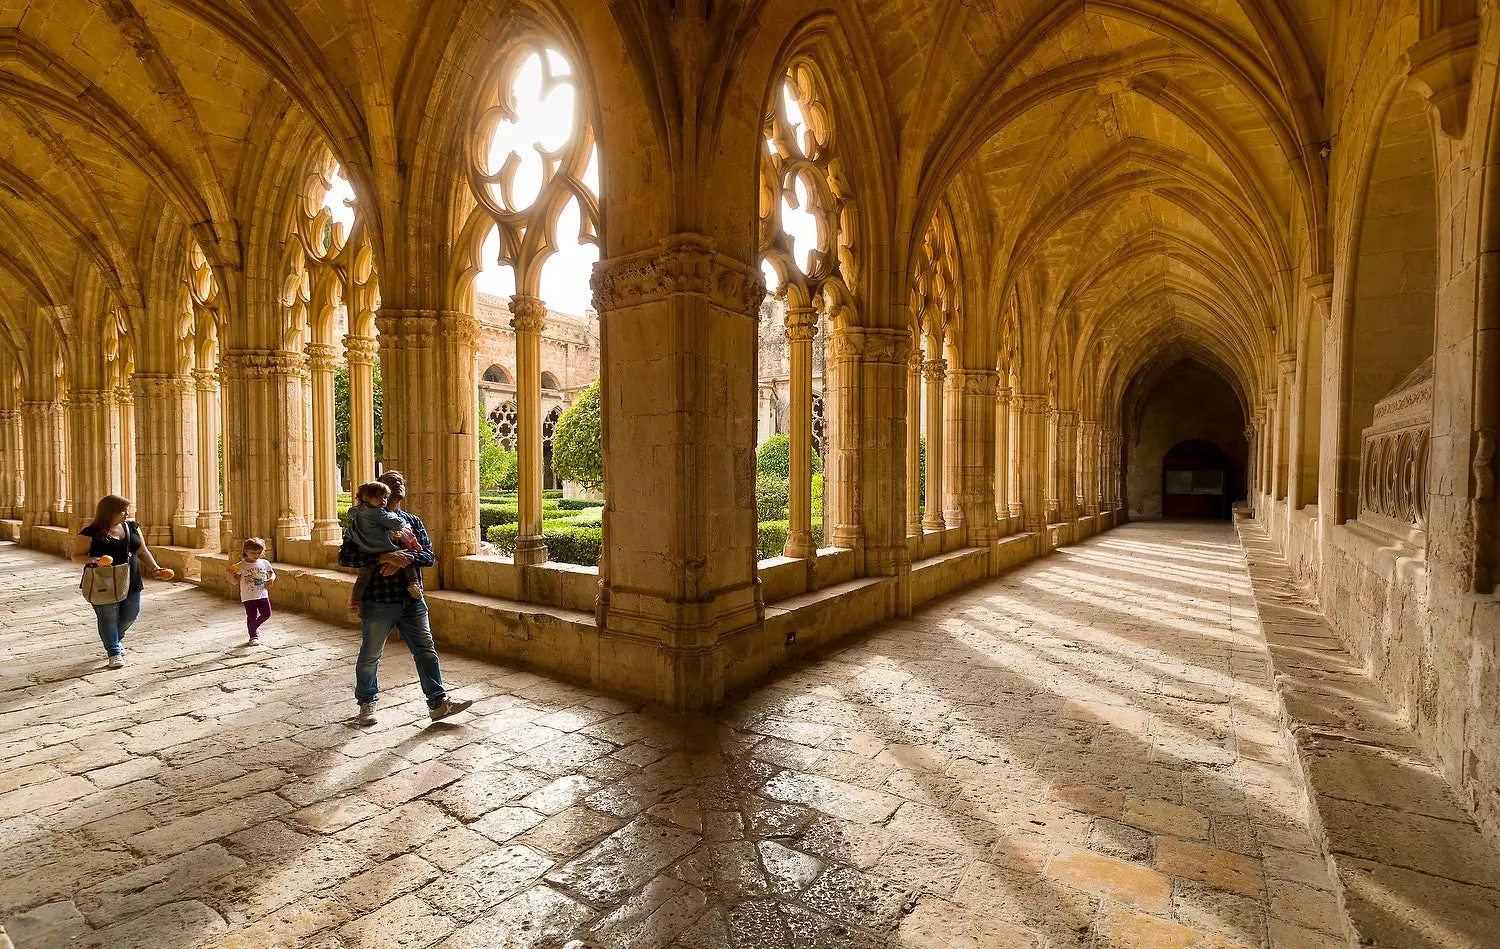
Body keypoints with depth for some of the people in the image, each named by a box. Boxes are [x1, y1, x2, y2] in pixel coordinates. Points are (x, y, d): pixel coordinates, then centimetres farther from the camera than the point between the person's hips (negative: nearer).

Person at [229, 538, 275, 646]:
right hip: (248, 596, -2)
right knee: (251, 617, 1)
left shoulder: (265, 563, 2)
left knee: (266, 614, 3)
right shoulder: (241, 566, -4)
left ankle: (255, 627, 32)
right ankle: (254, 636, 16)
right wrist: (232, 575, -20)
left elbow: (272, 573, 14)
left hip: (263, 595, 2)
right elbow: (237, 579, 1)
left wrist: (271, 579, -8)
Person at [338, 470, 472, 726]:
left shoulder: (413, 522, 10)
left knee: (426, 651, 3)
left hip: (411, 600, 3)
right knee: (370, 656, 13)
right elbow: (345, 556, -14)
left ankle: (438, 703, 10)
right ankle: (367, 703, 35)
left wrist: (404, 557, -19)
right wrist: (385, 557, -25)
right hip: (377, 602, -3)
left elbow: (429, 556, 1)